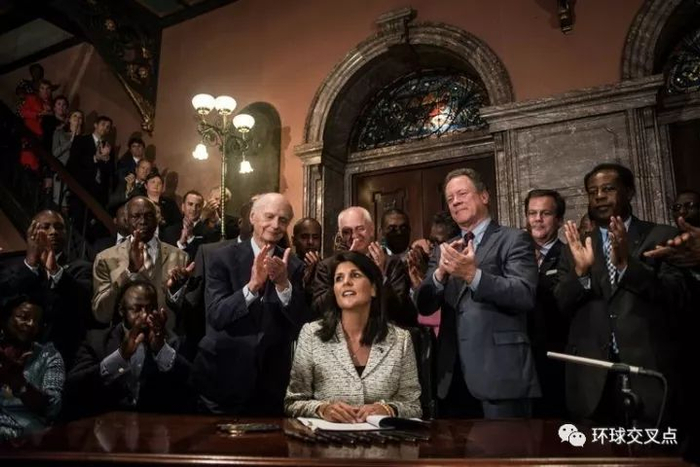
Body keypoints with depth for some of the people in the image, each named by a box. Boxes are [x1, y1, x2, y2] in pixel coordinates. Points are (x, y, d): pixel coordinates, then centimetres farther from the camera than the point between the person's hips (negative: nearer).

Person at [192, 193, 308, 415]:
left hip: (270, 379, 2)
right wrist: (252, 285, -31)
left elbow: (300, 321, -8)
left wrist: (284, 284, -24)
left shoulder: (293, 266, -1)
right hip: (223, 371, -2)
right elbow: (215, 316, -17)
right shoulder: (224, 257, -7)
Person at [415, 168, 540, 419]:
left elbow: (525, 296, -15)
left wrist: (473, 275, -27)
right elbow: (424, 305, 5)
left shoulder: (513, 239, -1)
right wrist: (441, 273, -14)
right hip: (453, 376, 5)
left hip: (500, 372, -5)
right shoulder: (444, 249, 14)